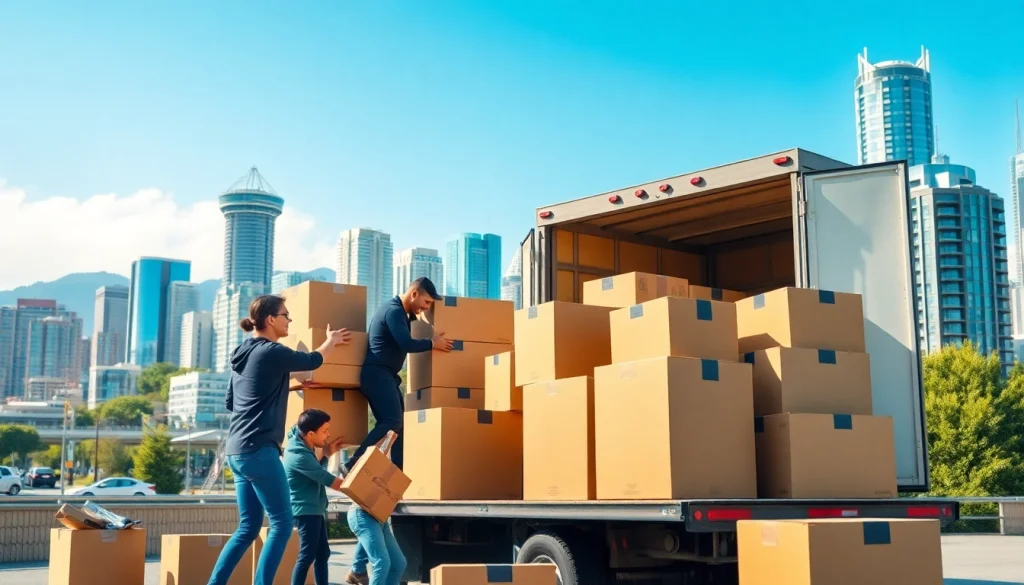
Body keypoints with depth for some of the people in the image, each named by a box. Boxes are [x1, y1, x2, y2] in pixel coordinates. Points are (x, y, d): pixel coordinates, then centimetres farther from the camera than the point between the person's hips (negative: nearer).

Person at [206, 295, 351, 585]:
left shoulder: (243, 353, 15)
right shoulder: (271, 352, -11)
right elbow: (313, 361, 4)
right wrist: (332, 341, 24)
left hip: (237, 450, 9)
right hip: (259, 450, -9)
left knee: (248, 527, 12)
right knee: (281, 524, -3)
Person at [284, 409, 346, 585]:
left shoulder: (305, 448, 7)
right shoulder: (299, 455, -23)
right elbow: (328, 481, -21)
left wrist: (326, 454, 6)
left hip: (315, 510, 10)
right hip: (306, 510, -10)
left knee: (322, 553, 12)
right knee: (307, 556, -10)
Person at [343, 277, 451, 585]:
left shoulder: (399, 311, 18)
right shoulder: (393, 310, -14)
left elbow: (402, 342, 23)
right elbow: (406, 344, -21)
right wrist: (433, 343, -9)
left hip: (386, 375, 10)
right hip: (376, 374, -10)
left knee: (396, 425, 6)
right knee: (391, 422, -22)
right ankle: (352, 466, -27)